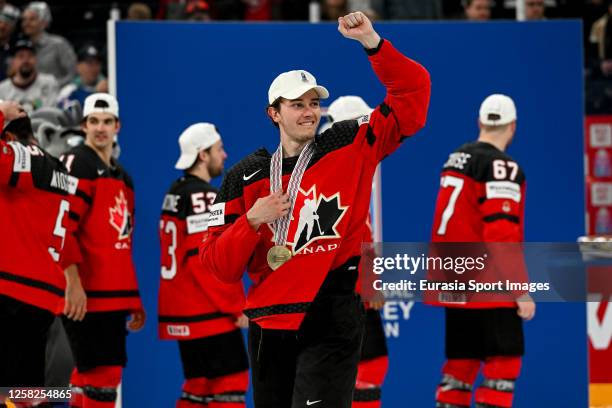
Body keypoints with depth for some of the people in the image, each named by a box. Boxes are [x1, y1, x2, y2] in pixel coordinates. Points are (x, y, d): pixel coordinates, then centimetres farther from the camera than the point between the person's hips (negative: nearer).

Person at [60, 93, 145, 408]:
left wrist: (133, 298, 24)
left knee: (93, 375, 9)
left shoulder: (122, 177, 22)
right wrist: (73, 283, -22)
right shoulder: (77, 164, -6)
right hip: (85, 295, -9)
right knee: (101, 373, -12)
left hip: (115, 296, 9)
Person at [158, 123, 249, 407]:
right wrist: (235, 307, -15)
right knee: (231, 382, -7)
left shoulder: (175, 194, 15)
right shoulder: (204, 197, -15)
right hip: (210, 312, -10)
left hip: (182, 312, 10)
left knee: (199, 385, 13)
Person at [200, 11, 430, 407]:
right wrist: (252, 221, -12)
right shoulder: (246, 177, 7)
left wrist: (371, 41, -14)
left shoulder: (350, 147, 3)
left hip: (331, 326, -3)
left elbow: (412, 94, -3)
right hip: (270, 327, 3)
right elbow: (219, 264, 4)